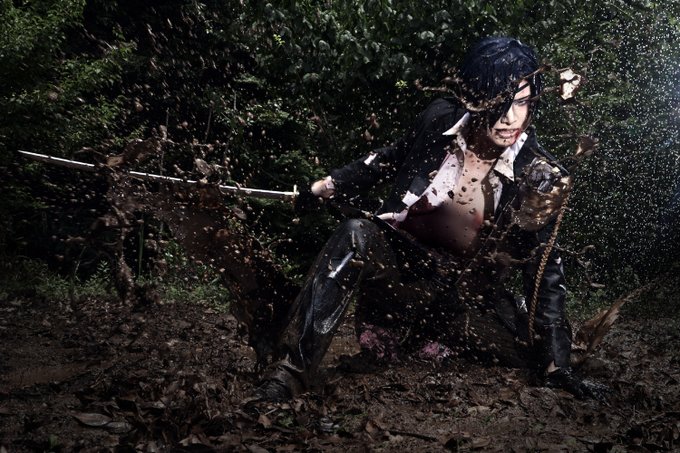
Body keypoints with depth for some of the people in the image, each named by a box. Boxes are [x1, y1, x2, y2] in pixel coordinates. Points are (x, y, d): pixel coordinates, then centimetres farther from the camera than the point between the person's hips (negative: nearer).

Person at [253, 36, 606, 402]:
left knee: (536, 349, -14)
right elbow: (390, 159, 12)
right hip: (398, 264, -1)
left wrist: (555, 362, -10)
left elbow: (543, 266, -7)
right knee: (356, 234, -32)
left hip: (464, 292, 2)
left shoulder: (540, 178, -14)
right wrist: (333, 185, 13)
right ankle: (290, 373, -33)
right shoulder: (440, 121, -11)